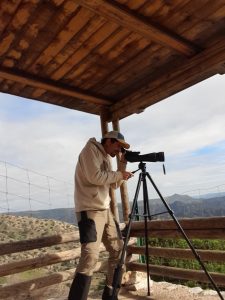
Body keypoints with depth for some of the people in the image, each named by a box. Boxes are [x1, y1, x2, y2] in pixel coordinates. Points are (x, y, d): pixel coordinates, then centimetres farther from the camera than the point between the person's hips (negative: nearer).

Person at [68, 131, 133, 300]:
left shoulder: (106, 158, 19)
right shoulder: (90, 150, -6)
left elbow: (114, 185, 18)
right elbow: (94, 177, -20)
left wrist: (123, 164, 8)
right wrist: (119, 174, -9)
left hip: (106, 210, 9)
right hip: (90, 210, -9)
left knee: (118, 250, 12)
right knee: (90, 256, -19)